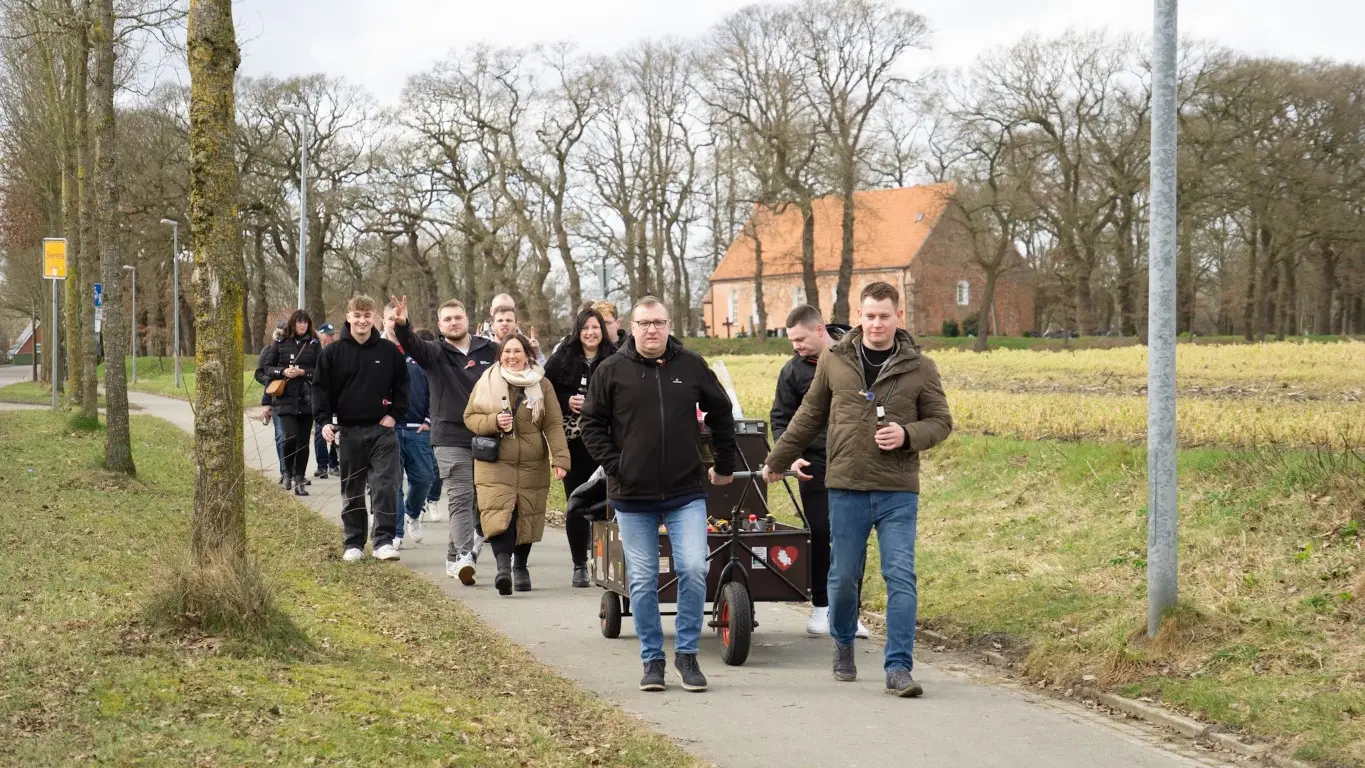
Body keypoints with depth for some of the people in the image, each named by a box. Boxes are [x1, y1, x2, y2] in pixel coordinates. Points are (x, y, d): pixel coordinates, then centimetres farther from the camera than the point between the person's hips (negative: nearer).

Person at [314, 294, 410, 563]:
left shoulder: (389, 350, 2)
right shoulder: (333, 352, 1)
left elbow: (402, 385, 9)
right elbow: (320, 388, 3)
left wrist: (395, 414, -1)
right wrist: (325, 421, -8)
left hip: (382, 430, -1)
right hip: (349, 431, 1)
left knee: (386, 486, -10)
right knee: (352, 491, 8)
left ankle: (384, 540, -6)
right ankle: (354, 543, 16)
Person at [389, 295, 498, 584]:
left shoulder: (490, 351, 8)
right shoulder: (435, 353, 2)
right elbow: (411, 344, -17)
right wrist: (401, 325, -37)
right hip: (450, 440, -3)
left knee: (481, 498, 10)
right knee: (460, 499, -10)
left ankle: (455, 557, 23)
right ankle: (465, 556, -19)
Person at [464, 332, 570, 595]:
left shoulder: (542, 385, 3)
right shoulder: (486, 382, 5)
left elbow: (554, 426, -2)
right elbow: (470, 417, 7)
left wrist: (560, 459, -13)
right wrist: (493, 422, -13)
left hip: (532, 465, 1)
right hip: (494, 463, -1)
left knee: (527, 517, 7)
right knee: (498, 514, -19)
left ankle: (520, 567, 25)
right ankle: (503, 566, -29)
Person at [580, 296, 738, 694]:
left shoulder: (692, 366, 4)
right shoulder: (611, 371, 1)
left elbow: (721, 414, 15)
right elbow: (592, 423, 6)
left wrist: (724, 465, 15)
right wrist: (613, 466, -4)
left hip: (686, 493, 0)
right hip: (633, 497, 0)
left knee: (693, 570, -11)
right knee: (643, 582, 5)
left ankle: (687, 653, 4)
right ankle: (652, 659, 16)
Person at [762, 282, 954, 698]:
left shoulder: (920, 368, 1)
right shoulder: (834, 362, 4)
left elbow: (941, 422, 5)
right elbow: (809, 416, 14)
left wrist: (907, 435, -14)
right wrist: (777, 460, 19)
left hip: (898, 491, -1)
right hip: (846, 488, 1)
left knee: (900, 577, -6)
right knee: (844, 575, 8)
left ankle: (898, 667, -2)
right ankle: (843, 644, 34)